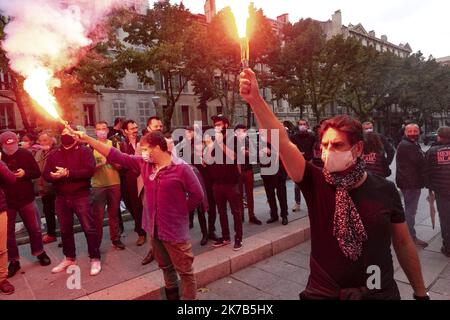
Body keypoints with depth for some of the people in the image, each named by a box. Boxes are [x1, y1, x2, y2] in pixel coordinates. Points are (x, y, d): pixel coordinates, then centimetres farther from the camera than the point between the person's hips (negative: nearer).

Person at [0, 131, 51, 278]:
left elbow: (37, 173, -2)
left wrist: (25, 173, -21)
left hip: (26, 199, 0)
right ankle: (14, 261, 24)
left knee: (34, 228, 10)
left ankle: (39, 252, 30)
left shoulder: (25, 154, -6)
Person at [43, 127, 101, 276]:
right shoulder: (54, 154, 12)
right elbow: (46, 174, 6)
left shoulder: (84, 151, -3)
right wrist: (53, 176, -18)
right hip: (61, 198, 5)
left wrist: (67, 173, -22)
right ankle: (69, 258, 32)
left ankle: (95, 259, 9)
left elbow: (89, 171, -16)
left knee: (89, 228, -3)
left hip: (81, 196, -5)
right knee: (65, 230, 15)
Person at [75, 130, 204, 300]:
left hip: (175, 231, -7)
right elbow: (116, 156, 1)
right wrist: (87, 139, -2)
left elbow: (197, 194, -13)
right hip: (155, 229, 7)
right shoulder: (144, 163, 0)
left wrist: (181, 211, -4)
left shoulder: (181, 168, -18)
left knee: (185, 272, 7)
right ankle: (172, 295, 45)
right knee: (166, 267, 25)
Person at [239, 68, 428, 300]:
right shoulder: (315, 183, -13)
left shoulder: (385, 190, -9)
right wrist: (255, 99, -35)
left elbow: (403, 244, 3)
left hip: (379, 293, 1)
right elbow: (282, 142, -26)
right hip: (323, 293, 0)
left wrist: (420, 293, 9)